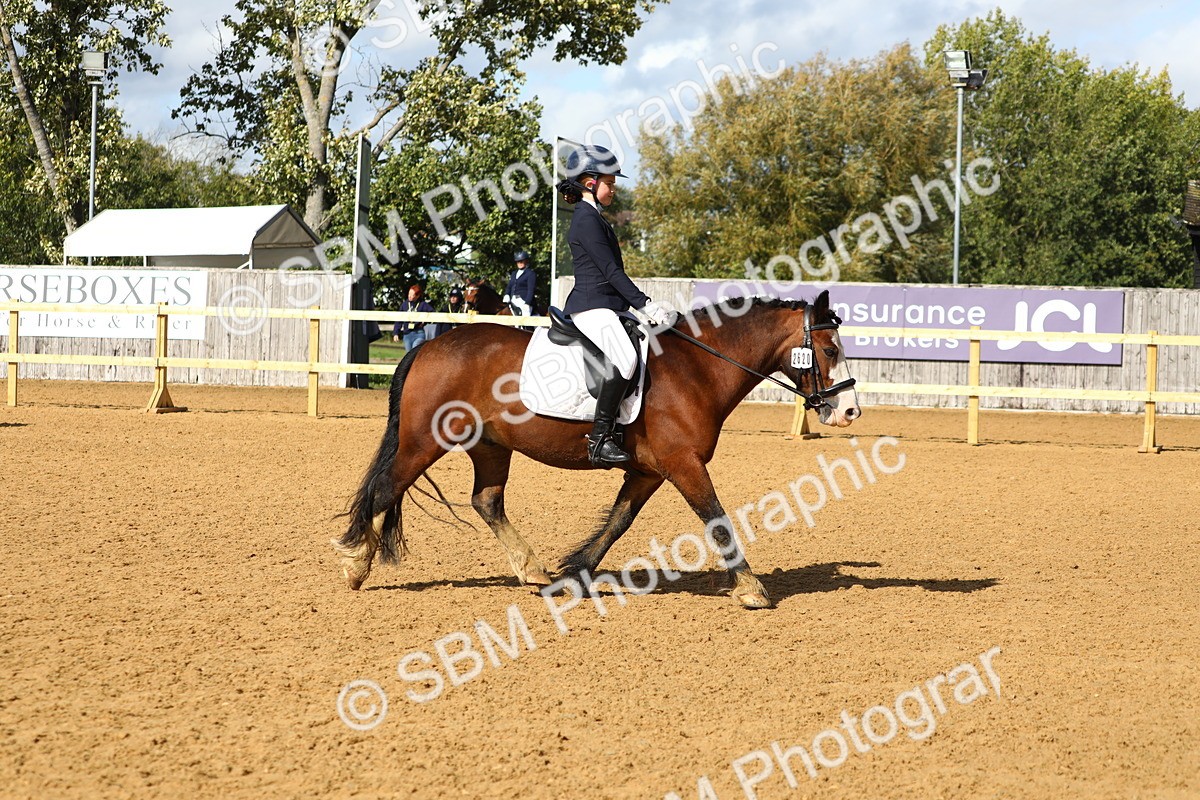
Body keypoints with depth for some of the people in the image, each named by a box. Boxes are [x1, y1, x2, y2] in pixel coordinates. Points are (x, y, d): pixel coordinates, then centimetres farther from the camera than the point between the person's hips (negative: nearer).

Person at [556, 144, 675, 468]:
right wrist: (644, 304, -18)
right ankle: (600, 438, -31)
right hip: (592, 305, -11)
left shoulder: (594, 218, 20)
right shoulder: (586, 219, -11)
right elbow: (610, 270, -17)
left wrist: (646, 306, 18)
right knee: (626, 357, -31)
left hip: (605, 305, 11)